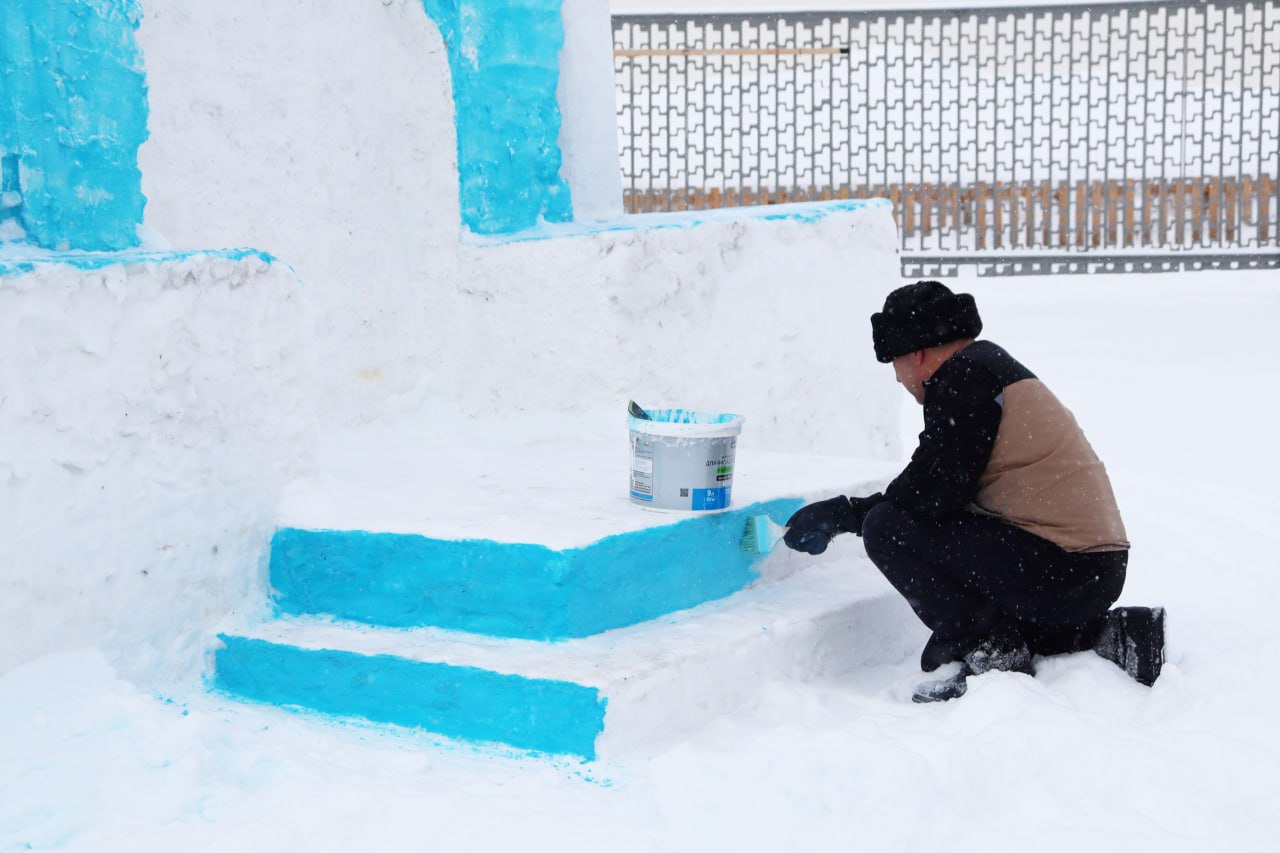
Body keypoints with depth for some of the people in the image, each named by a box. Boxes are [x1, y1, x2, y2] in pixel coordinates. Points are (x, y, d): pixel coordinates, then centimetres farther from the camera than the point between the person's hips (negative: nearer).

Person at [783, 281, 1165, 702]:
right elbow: (943, 492, 23)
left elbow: (930, 494, -15)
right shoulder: (992, 366, 22)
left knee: (886, 529, -12)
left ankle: (991, 652, -9)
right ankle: (1108, 634, 16)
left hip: (1061, 569, -10)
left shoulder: (964, 376, -9)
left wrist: (844, 513, -3)